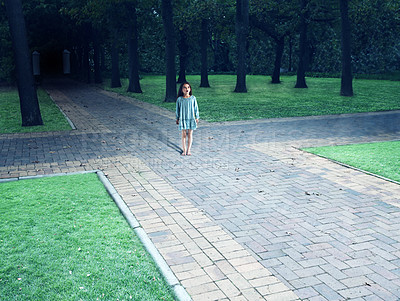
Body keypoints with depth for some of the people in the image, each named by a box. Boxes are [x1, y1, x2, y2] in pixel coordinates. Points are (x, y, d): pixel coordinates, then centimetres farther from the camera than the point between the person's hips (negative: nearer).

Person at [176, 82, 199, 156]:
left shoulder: (193, 98, -2)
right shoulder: (179, 99, -3)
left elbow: (196, 108, 5)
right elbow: (178, 109, 6)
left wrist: (197, 117, 6)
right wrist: (177, 118, 9)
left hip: (191, 118, 0)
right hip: (183, 119, 0)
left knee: (190, 135, 5)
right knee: (184, 135, 5)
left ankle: (188, 150, 13)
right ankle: (184, 150, 13)